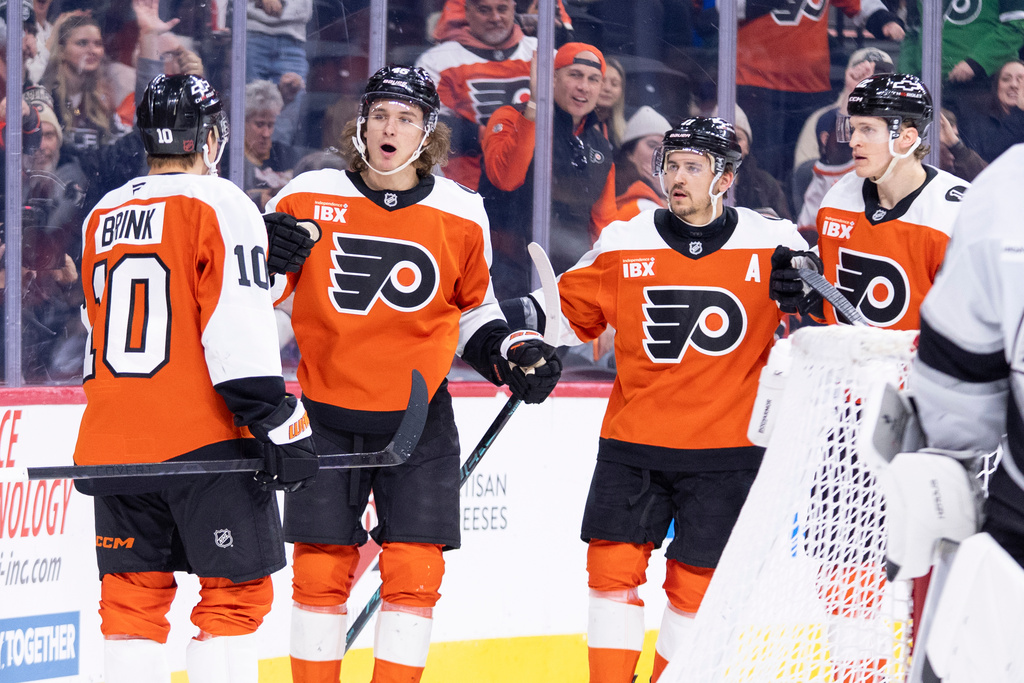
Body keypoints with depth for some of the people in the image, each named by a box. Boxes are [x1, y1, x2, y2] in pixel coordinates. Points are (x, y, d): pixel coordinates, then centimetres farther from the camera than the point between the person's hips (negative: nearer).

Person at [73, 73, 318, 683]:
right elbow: (240, 332, -15)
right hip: (205, 444, -6)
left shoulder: (103, 217, 14)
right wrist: (280, 426, -13)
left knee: (134, 594, 9)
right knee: (236, 589, -1)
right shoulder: (219, 206, -7)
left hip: (115, 442, 6)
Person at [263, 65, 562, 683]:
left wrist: (512, 353, 0)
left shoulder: (461, 214, 1)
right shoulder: (308, 199, -4)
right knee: (321, 569, 1)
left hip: (419, 416, 1)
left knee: (414, 572, -4)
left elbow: (472, 307, 15)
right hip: (328, 416, -1)